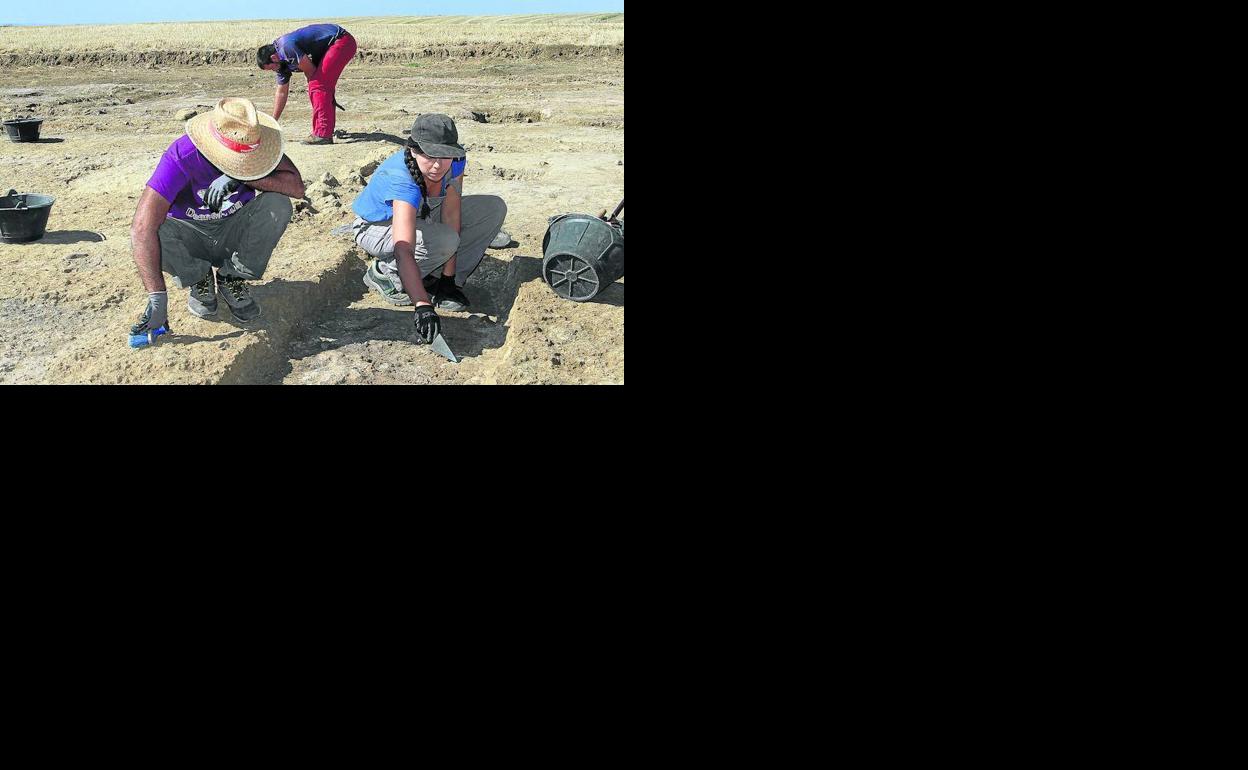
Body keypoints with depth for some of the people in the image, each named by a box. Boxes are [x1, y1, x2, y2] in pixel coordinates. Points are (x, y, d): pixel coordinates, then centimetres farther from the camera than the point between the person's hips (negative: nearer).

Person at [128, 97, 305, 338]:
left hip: (234, 234, 2)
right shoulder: (183, 154, -30)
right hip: (190, 235, -2)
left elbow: (297, 186, -28)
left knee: (279, 204, -26)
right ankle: (200, 279, -1)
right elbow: (143, 227, -39)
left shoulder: (254, 144, -19)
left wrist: (242, 178, -40)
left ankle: (232, 278, -5)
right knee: (148, 233, -34)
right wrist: (157, 299, -45)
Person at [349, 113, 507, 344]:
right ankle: (382, 273, -9)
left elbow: (451, 216, -20)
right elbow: (404, 250, -50)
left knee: (494, 208, -8)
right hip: (376, 227, -7)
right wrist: (423, 306, -60)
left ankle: (437, 279, -5)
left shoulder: (455, 161, -23)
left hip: (422, 215, 7)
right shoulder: (401, 180, -40)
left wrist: (448, 278, -21)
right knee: (445, 240, -35)